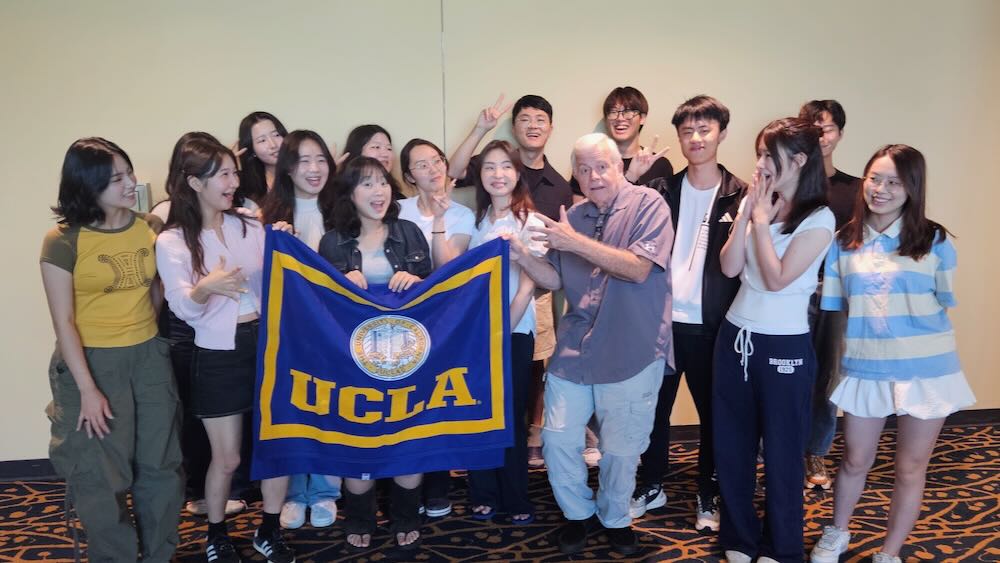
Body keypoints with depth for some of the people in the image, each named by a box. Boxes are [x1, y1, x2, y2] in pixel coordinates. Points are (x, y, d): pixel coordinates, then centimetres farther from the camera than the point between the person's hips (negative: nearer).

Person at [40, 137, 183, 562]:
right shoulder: (62, 241, -12)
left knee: (162, 470, 12)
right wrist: (88, 390, -13)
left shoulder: (150, 227, 0)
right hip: (92, 362, -4)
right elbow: (63, 322, -11)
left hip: (149, 357, 4)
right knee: (103, 480, 7)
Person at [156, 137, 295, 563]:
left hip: (265, 343, 4)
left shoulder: (250, 227, 6)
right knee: (226, 457, 5)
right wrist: (205, 287, -33)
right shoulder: (172, 241, -4)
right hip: (217, 355, -3)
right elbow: (183, 309, -13)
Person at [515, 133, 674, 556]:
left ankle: (614, 518, 35)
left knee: (620, 449, 9)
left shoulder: (648, 204, -7)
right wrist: (521, 255, -7)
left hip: (631, 353, -4)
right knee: (557, 439, 7)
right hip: (574, 349, 4)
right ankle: (578, 513, 31)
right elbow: (556, 280, 10)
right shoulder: (573, 217, 8)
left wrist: (575, 243, -23)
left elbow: (639, 268, -19)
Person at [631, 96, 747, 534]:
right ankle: (651, 486, 31)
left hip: (711, 326, -2)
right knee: (655, 408, 12)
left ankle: (709, 495, 29)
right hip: (662, 319, 2)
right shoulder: (663, 191, 6)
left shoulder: (740, 196, -1)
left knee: (713, 413, 11)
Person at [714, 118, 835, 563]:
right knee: (731, 447, 13)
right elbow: (729, 267, -2)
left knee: (781, 451, 10)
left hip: (784, 346, -5)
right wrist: (747, 212, -8)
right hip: (735, 337, 5)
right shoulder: (752, 202, 5)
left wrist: (761, 219, -13)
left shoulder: (819, 218, -11)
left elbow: (777, 278, -19)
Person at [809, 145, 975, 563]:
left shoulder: (935, 241, -5)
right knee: (855, 461, 16)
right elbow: (835, 307, 4)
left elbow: (946, 303, 3)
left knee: (911, 468, 12)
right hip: (864, 368, 1)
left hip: (924, 369, -1)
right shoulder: (844, 243, 0)